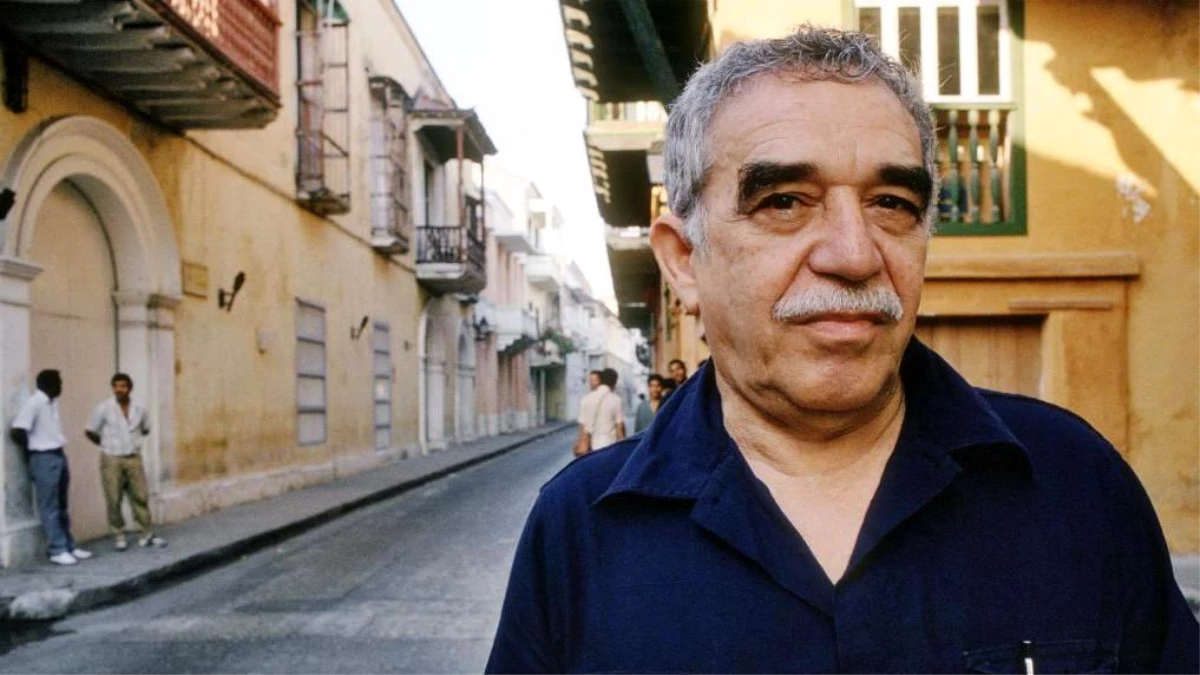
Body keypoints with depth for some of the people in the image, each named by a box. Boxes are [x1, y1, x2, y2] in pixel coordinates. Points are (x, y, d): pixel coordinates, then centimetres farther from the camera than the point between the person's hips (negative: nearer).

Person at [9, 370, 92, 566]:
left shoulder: (52, 402, 10)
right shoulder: (34, 403, -16)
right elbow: (16, 432, -22)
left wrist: (57, 451, 12)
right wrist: (33, 450, -7)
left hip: (59, 456, 9)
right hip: (44, 460, -9)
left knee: (62, 507, 14)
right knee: (50, 508, -1)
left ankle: (69, 546, 21)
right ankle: (57, 550, 3)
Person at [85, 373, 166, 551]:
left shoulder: (139, 409, 1)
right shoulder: (103, 409, -8)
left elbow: (146, 430, 20)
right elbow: (89, 431, 1)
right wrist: (106, 444, 10)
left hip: (134, 459, 3)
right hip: (111, 460, -3)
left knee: (140, 497, 3)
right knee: (114, 500, 1)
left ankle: (146, 534, 10)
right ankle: (118, 536, 11)